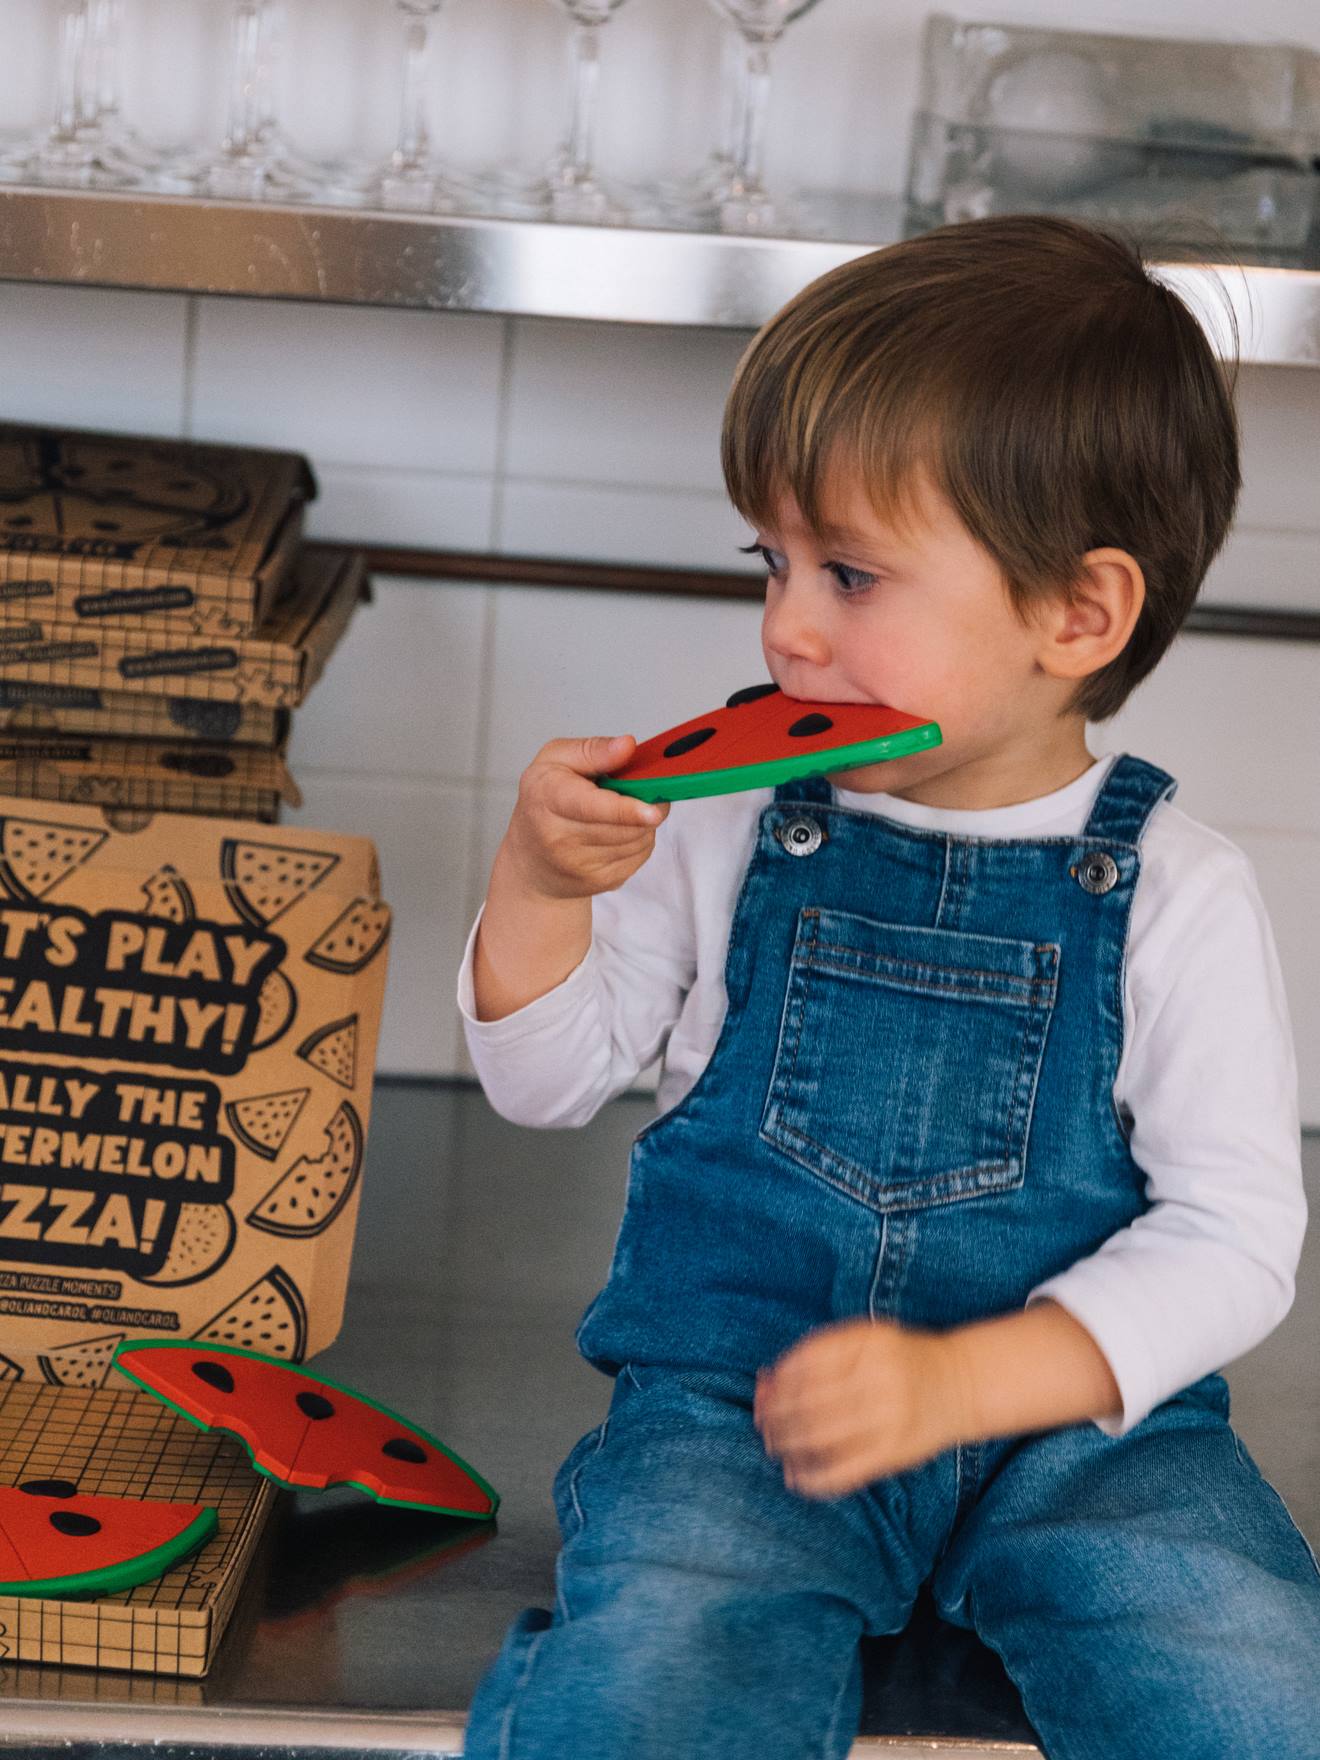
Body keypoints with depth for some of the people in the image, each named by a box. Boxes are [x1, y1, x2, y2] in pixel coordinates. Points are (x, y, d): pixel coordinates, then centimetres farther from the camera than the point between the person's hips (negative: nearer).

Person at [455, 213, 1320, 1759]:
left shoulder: (1176, 893, -3)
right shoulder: (735, 827, 4)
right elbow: (547, 1079, 11)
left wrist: (959, 1382, -18)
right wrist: (537, 882, -10)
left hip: (1082, 1417, 0)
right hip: (735, 1389, 1)